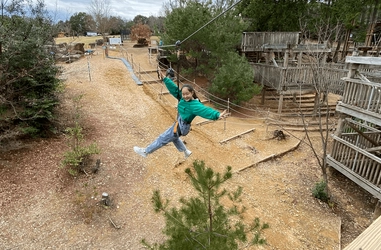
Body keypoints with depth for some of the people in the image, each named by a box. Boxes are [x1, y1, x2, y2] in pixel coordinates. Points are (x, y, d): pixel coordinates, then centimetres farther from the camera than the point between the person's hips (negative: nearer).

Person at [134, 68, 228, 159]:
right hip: (179, 123, 9)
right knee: (173, 137, 36)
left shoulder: (195, 105, -30)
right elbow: (174, 89, -3)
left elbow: (205, 110, -44)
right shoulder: (183, 98, -9)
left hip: (181, 127, -9)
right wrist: (165, 79, -3)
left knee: (163, 138, 5)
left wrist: (217, 115, -60)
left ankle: (146, 151, 23)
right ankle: (186, 151, 53)